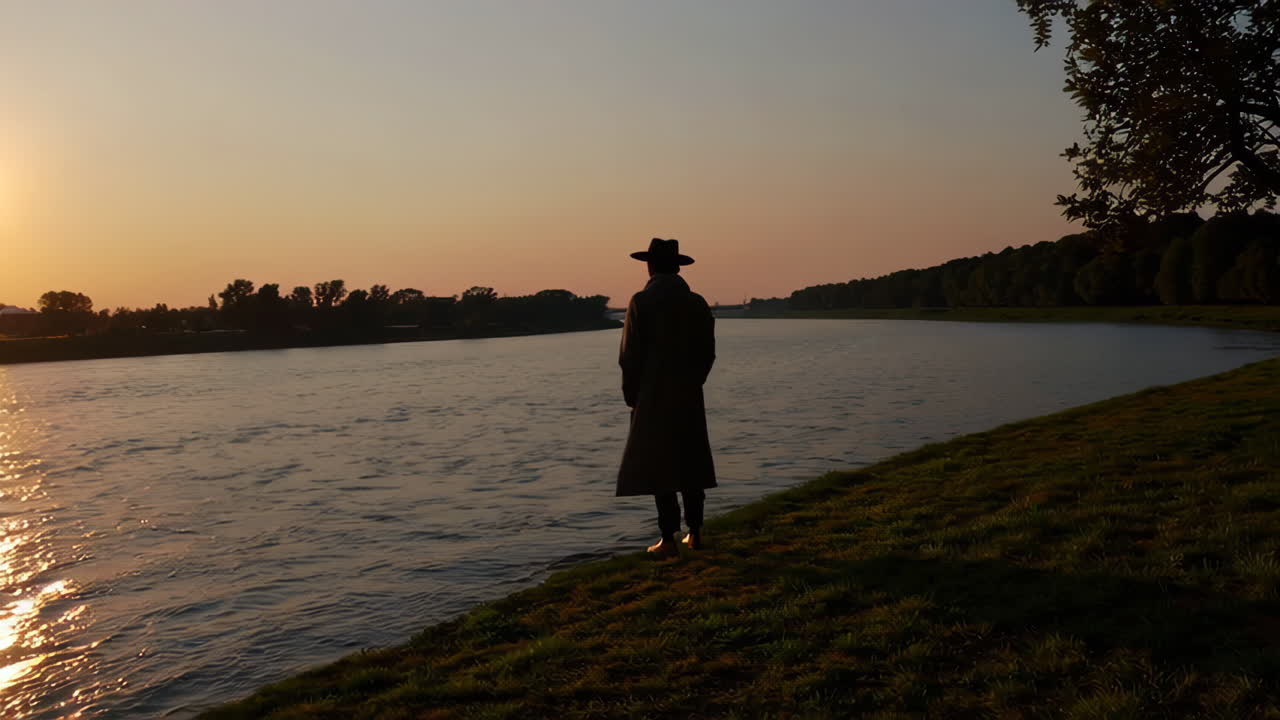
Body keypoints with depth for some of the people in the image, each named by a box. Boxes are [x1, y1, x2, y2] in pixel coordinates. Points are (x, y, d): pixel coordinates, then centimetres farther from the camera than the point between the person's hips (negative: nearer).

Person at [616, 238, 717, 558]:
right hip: (690, 399, 5)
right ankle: (694, 533, 18)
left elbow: (629, 355, -10)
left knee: (657, 466, 0)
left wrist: (631, 396, 2)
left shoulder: (641, 302, -10)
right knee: (691, 463, 13)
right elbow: (707, 353, 6)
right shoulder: (697, 303, 4)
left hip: (653, 399, -4)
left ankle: (669, 540, 1)